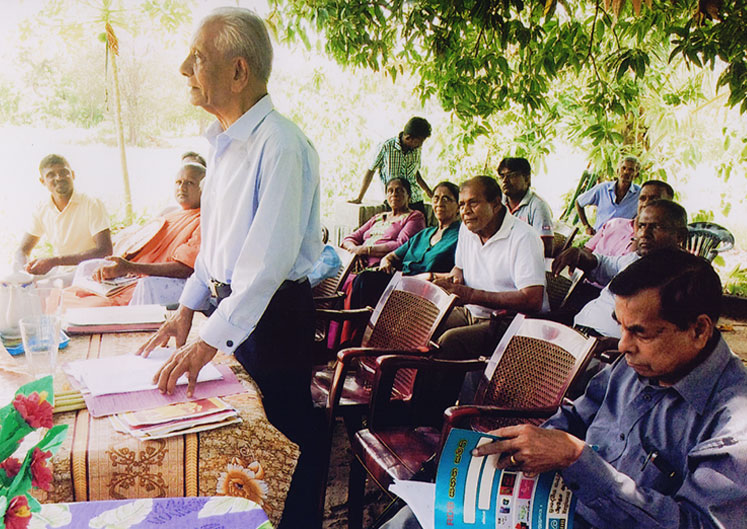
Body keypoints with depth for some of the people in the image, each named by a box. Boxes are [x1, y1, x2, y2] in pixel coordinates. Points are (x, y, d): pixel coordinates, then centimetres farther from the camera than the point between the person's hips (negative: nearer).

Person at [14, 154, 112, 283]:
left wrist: (54, 261, -24)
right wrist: (26, 268, -18)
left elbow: (105, 251, -19)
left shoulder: (93, 205, -10)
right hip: (62, 275, 5)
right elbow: (22, 251, 9)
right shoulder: (40, 212, 7)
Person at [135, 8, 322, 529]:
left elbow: (269, 260, -26)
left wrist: (210, 341, -26)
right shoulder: (223, 142, 8)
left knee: (282, 431, 7)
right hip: (229, 305, 9)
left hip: (273, 311, -9)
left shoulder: (280, 145, -22)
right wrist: (187, 308, 14)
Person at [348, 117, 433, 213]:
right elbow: (370, 171, 1)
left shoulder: (417, 149, 8)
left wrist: (427, 190, 17)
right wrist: (359, 197, 4)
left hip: (416, 201, 4)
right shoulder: (386, 147, -8)